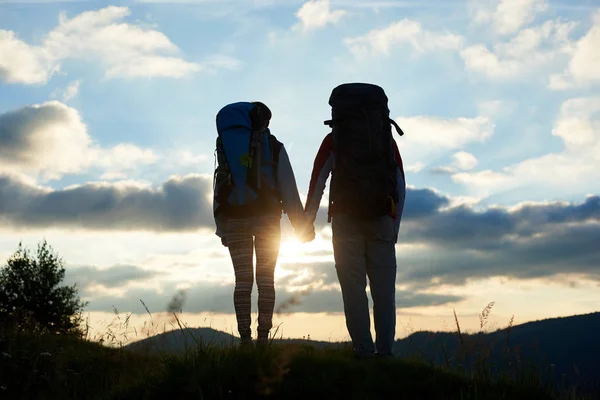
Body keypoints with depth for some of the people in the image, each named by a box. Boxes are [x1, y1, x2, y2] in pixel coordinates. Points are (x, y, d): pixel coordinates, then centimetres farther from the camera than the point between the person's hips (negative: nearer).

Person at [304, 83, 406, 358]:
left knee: (353, 287, 0)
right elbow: (401, 188, 14)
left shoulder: (333, 140, 12)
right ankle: (385, 349, -2)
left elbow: (317, 182, 7)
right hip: (382, 220, 2)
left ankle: (363, 349, -6)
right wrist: (395, 227, 20)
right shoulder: (388, 139, 17)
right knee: (383, 288, 4)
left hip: (346, 220, -1)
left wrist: (308, 221, 14)